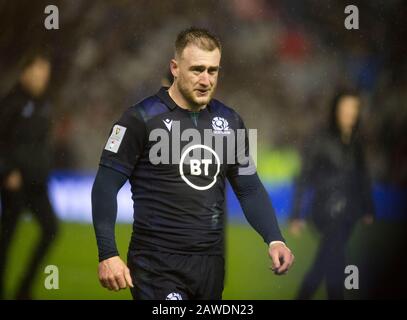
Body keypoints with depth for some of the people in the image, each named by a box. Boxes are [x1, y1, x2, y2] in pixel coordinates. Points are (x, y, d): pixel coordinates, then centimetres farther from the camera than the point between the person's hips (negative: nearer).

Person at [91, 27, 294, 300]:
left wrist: (274, 240, 0)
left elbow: (249, 188, 15)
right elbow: (106, 186, -7)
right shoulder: (141, 119, -7)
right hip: (156, 265, -5)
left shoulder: (229, 121, 9)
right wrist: (108, 254, -15)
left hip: (211, 264, 5)